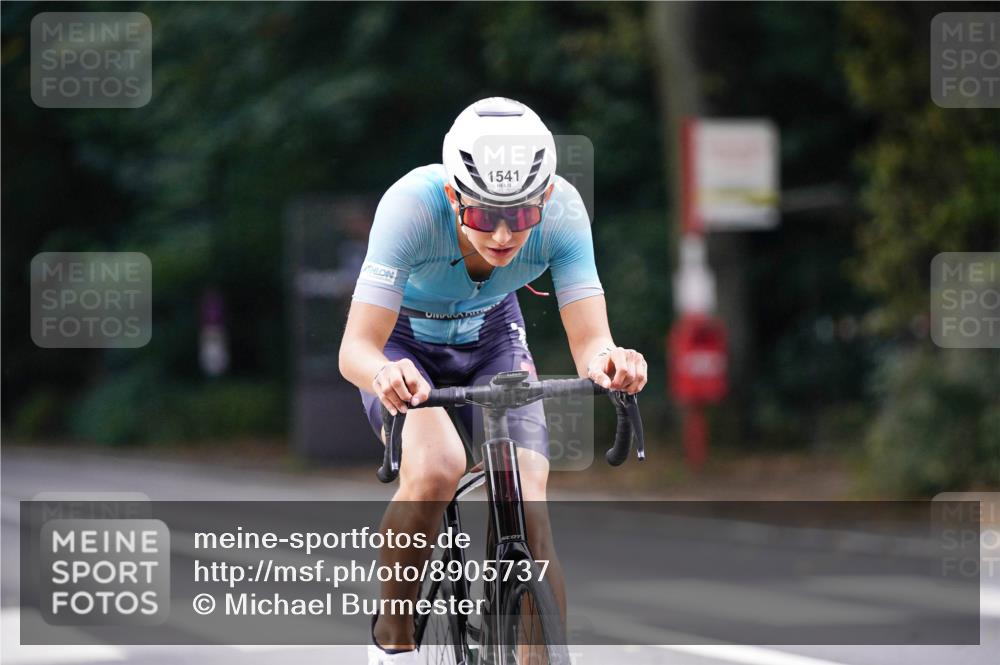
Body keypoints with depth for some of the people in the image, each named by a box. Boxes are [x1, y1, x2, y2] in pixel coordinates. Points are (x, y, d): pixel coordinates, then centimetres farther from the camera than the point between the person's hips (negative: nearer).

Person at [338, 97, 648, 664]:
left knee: (528, 511, -18)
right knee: (436, 467, -32)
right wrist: (383, 374, -63)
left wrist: (608, 360, -58)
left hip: (491, 337, 2)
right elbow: (356, 347, -40)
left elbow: (590, 341, -34)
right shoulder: (413, 204, -37)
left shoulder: (562, 208, -30)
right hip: (404, 343, -2)